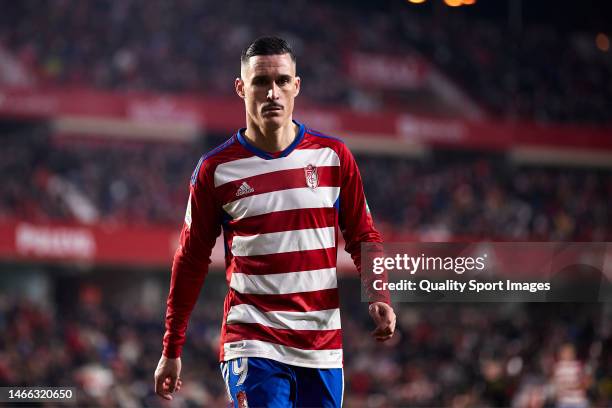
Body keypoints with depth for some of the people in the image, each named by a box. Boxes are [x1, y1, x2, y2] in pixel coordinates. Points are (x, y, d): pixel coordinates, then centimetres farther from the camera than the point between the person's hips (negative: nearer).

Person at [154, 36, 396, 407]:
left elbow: (362, 237, 11)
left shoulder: (334, 156, 4)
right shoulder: (215, 169, 0)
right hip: (253, 345, -3)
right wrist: (172, 350, 7)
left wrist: (378, 297, -8)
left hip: (323, 346, 3)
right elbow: (191, 261, 6)